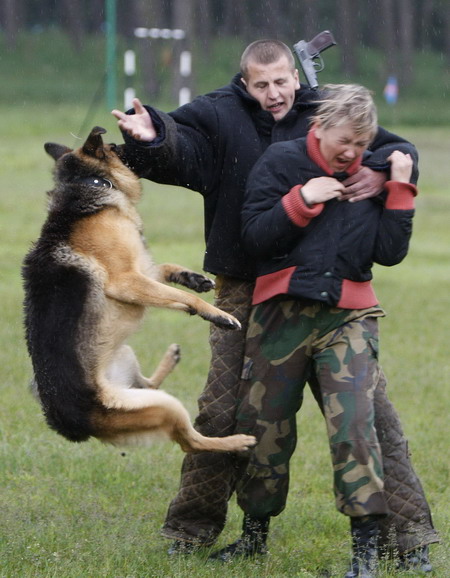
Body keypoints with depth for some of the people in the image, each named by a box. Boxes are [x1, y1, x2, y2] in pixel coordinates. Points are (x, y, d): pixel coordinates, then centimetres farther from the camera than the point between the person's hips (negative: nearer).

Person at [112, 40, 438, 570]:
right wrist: (152, 138, -42)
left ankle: (408, 528, 8)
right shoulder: (218, 117, 0)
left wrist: (382, 172, -18)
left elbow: (400, 149, 6)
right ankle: (192, 527, 19)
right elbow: (177, 150, -17)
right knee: (222, 412, 3)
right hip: (244, 292, -1)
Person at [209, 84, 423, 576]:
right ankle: (255, 532, 27)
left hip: (349, 317, 0)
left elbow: (390, 253, 3)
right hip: (283, 313, 0)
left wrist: (399, 191, -3)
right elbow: (255, 236, -6)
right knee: (264, 424, 7)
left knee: (353, 421, -15)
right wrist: (303, 200, -14)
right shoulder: (281, 162, 2)